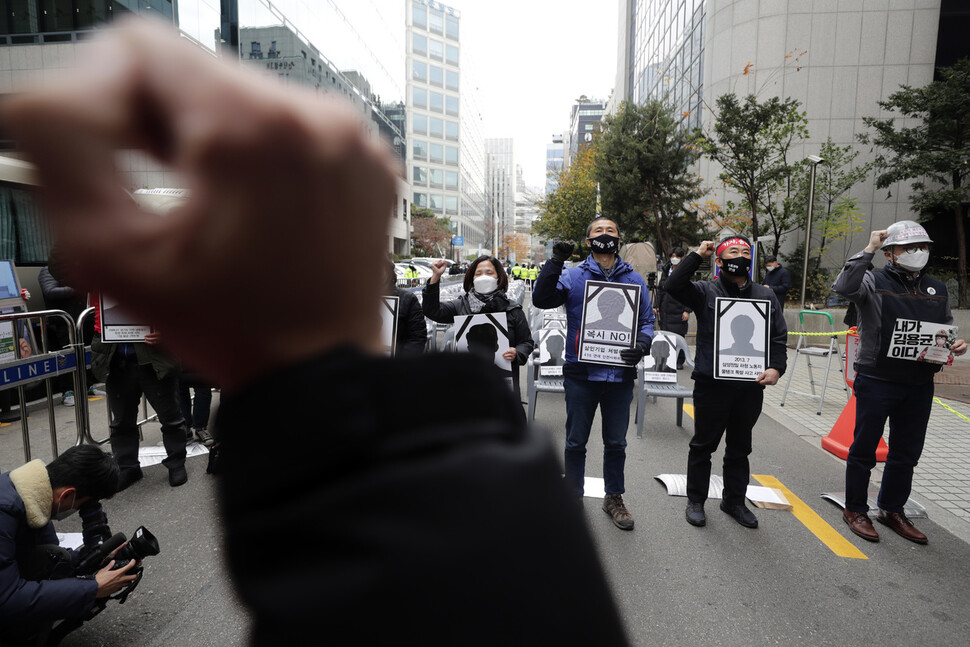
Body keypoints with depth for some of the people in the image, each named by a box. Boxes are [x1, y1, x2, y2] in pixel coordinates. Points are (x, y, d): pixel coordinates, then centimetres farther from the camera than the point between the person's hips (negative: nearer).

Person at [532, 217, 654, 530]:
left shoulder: (634, 279, 8)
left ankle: (614, 497, 34)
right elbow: (541, 299, -10)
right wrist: (555, 263, -19)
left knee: (616, 443, 16)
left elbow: (647, 321, 9)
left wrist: (642, 345, -11)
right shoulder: (573, 276, 1)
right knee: (576, 442, 11)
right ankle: (573, 496, 29)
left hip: (620, 374, 2)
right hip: (581, 373, -1)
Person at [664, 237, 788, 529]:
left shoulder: (766, 295, 11)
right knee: (703, 445, 8)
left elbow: (779, 337, 10)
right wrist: (698, 254, -13)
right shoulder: (706, 291, -1)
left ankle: (735, 500, 34)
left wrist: (776, 367, -6)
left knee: (740, 448, 17)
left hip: (751, 386, 4)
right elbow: (673, 285, -19)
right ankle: (696, 501, 23)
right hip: (711, 384, -4)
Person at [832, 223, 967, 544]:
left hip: (920, 385, 6)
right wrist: (869, 248, -24)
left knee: (906, 454, 16)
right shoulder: (874, 282, -7)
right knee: (864, 449, 6)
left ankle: (892, 510, 33)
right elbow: (844, 287, -29)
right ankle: (855, 509, 20)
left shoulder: (938, 290, 12)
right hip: (876, 382, -6)